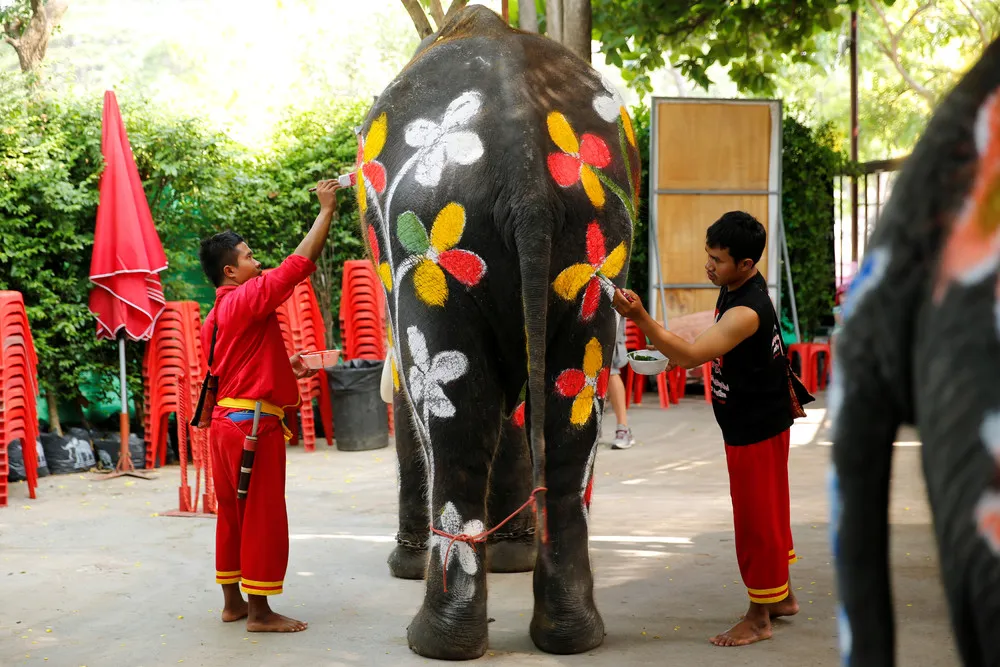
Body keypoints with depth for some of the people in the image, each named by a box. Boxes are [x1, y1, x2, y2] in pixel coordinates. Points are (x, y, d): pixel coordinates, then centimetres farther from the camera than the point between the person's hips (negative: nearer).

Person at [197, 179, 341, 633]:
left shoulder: (213, 319, 16)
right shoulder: (248, 299, -12)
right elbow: (300, 262, -15)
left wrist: (283, 368, 19)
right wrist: (326, 210, -7)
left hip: (225, 421, 10)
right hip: (254, 423, -9)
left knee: (233, 514, 14)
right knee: (264, 517, -4)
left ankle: (233, 603, 21)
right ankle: (259, 612, -1)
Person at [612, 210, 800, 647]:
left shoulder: (747, 311, -29)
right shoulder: (735, 287, 2)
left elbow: (691, 356, -37)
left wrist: (640, 318, -45)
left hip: (757, 429, -10)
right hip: (751, 420, 10)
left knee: (756, 516, 0)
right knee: (765, 511, 20)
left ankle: (759, 618, 10)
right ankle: (782, 596, 34)